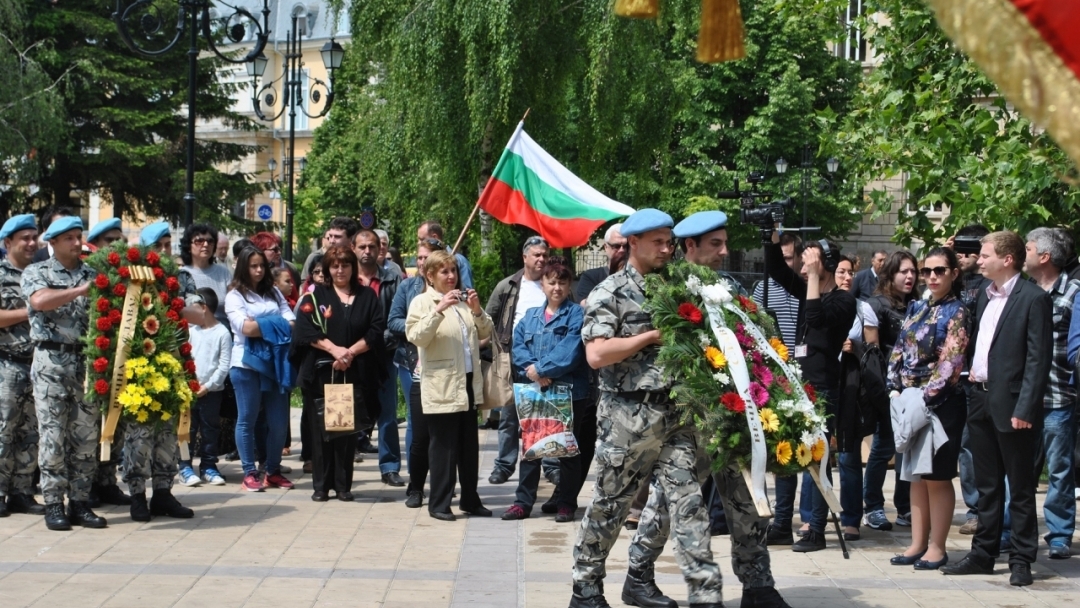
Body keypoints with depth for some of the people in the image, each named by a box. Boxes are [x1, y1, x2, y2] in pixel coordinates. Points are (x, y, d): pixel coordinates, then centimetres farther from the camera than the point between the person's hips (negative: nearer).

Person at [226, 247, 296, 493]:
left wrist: (260, 326, -11)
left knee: (279, 420, 4)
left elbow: (292, 323, 4)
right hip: (246, 364, -4)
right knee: (247, 419, 3)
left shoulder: (273, 292, 14)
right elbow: (245, 327, -14)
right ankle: (249, 473, 8)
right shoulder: (235, 295, 0)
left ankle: (273, 471, 16)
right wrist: (276, 325, -4)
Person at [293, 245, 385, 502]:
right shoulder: (315, 296, 7)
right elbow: (306, 329, -5)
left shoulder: (368, 296, 10)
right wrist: (334, 349, -16)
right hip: (320, 372, -1)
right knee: (321, 428, 0)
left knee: (349, 428, 2)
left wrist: (350, 352, -12)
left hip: (355, 373, 1)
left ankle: (344, 485, 8)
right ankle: (321, 485, 6)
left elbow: (375, 331, 1)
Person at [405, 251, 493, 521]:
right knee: (444, 447, -4)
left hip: (469, 383, 6)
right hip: (441, 387, -6)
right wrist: (439, 310, -26)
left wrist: (477, 310, -5)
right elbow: (416, 336, -17)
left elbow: (485, 333, 13)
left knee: (470, 445, 11)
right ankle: (439, 503, 3)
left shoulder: (463, 300, 16)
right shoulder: (422, 302, -2)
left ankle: (470, 499, 20)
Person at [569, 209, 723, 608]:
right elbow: (596, 355, -18)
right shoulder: (610, 293, -5)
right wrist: (653, 336, -14)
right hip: (628, 416, -5)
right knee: (609, 505, 6)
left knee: (688, 503, -2)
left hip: (673, 413, 5)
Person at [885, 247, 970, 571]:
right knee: (916, 475, 10)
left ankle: (937, 548, 6)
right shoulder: (917, 308, 12)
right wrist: (896, 389, 0)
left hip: (941, 404, -7)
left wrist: (924, 396, -17)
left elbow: (950, 364, -14)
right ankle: (917, 544, 16)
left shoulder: (957, 313, -7)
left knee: (938, 477, -1)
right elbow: (899, 351, 12)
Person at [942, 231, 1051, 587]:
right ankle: (983, 554, 21)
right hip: (981, 400, 7)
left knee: (1020, 488, 2)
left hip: (1011, 405, -7)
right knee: (987, 487, 14)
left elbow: (1038, 359, -14)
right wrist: (971, 368, 7)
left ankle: (1022, 560, 9)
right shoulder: (984, 296, 13)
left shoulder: (1033, 299, -10)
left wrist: (1025, 409, -19)